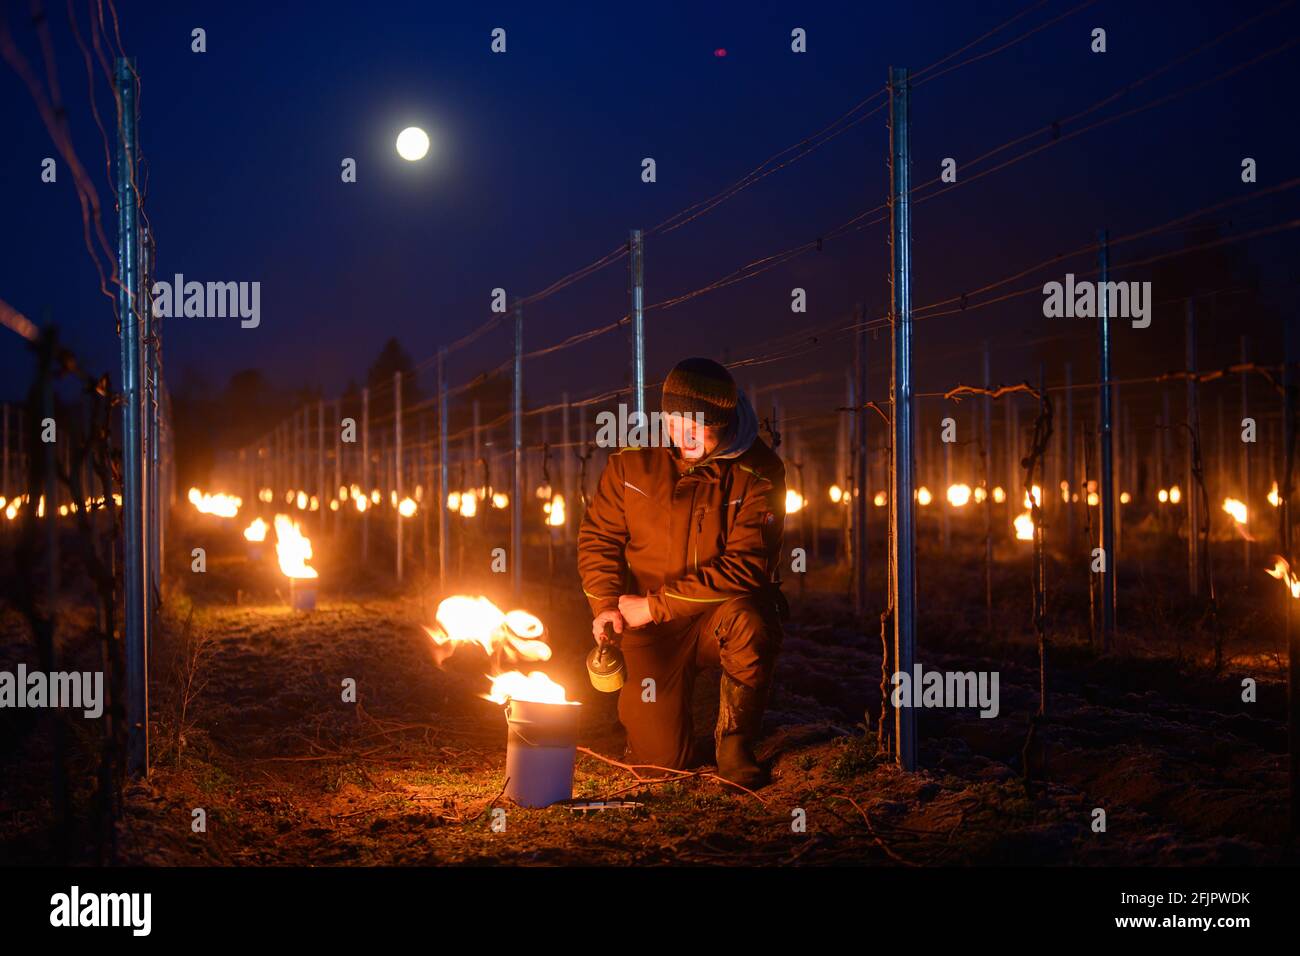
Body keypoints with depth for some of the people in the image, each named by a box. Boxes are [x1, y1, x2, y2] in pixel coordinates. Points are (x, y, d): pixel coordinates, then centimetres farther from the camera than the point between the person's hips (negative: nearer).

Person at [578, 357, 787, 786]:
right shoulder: (632, 461, -5)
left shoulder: (757, 472, -13)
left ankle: (734, 743, -14)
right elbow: (598, 536, 4)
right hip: (648, 625, 1)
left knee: (748, 621, -39)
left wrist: (656, 605, -21)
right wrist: (607, 605, -13)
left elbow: (745, 566, -20)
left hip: (722, 612, -1)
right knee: (660, 757, -11)